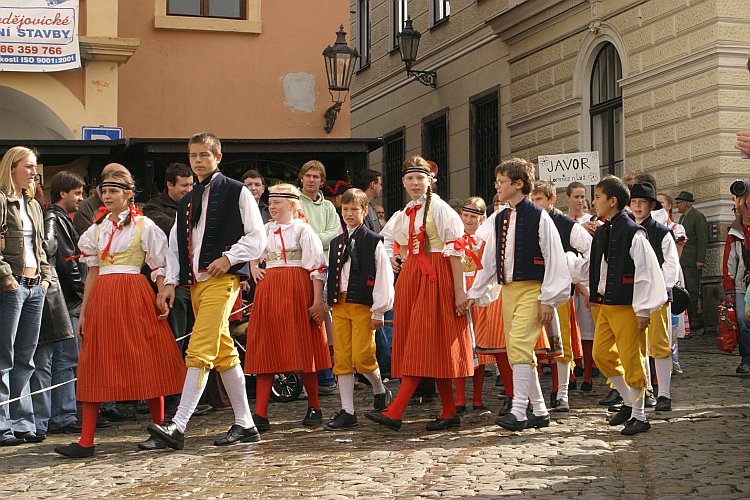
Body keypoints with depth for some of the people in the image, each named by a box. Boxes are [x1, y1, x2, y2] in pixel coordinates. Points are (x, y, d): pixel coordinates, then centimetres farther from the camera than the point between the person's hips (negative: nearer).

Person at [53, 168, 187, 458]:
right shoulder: (97, 229, 15)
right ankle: (86, 442, -2)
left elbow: (160, 268, 1)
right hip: (101, 297, 5)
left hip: (134, 295, -4)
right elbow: (93, 272, 16)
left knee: (146, 362, -3)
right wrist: (83, 312, 13)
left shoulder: (144, 226, 1)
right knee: (94, 366, -1)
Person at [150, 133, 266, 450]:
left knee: (199, 350, -17)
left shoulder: (236, 192, 1)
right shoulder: (186, 202, 21)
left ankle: (178, 426, -22)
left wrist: (229, 257, -15)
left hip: (222, 279, -8)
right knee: (223, 353, 10)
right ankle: (245, 425, 17)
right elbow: (175, 245, 19)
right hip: (194, 281, 8)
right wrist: (171, 282, 7)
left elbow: (257, 236, -2)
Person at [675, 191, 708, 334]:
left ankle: (697, 327, -4)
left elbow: (703, 239, -13)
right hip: (682, 261, 9)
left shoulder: (698, 217, -8)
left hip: (692, 262, -9)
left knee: (693, 292, -8)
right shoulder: (683, 217, 19)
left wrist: (700, 260, -17)